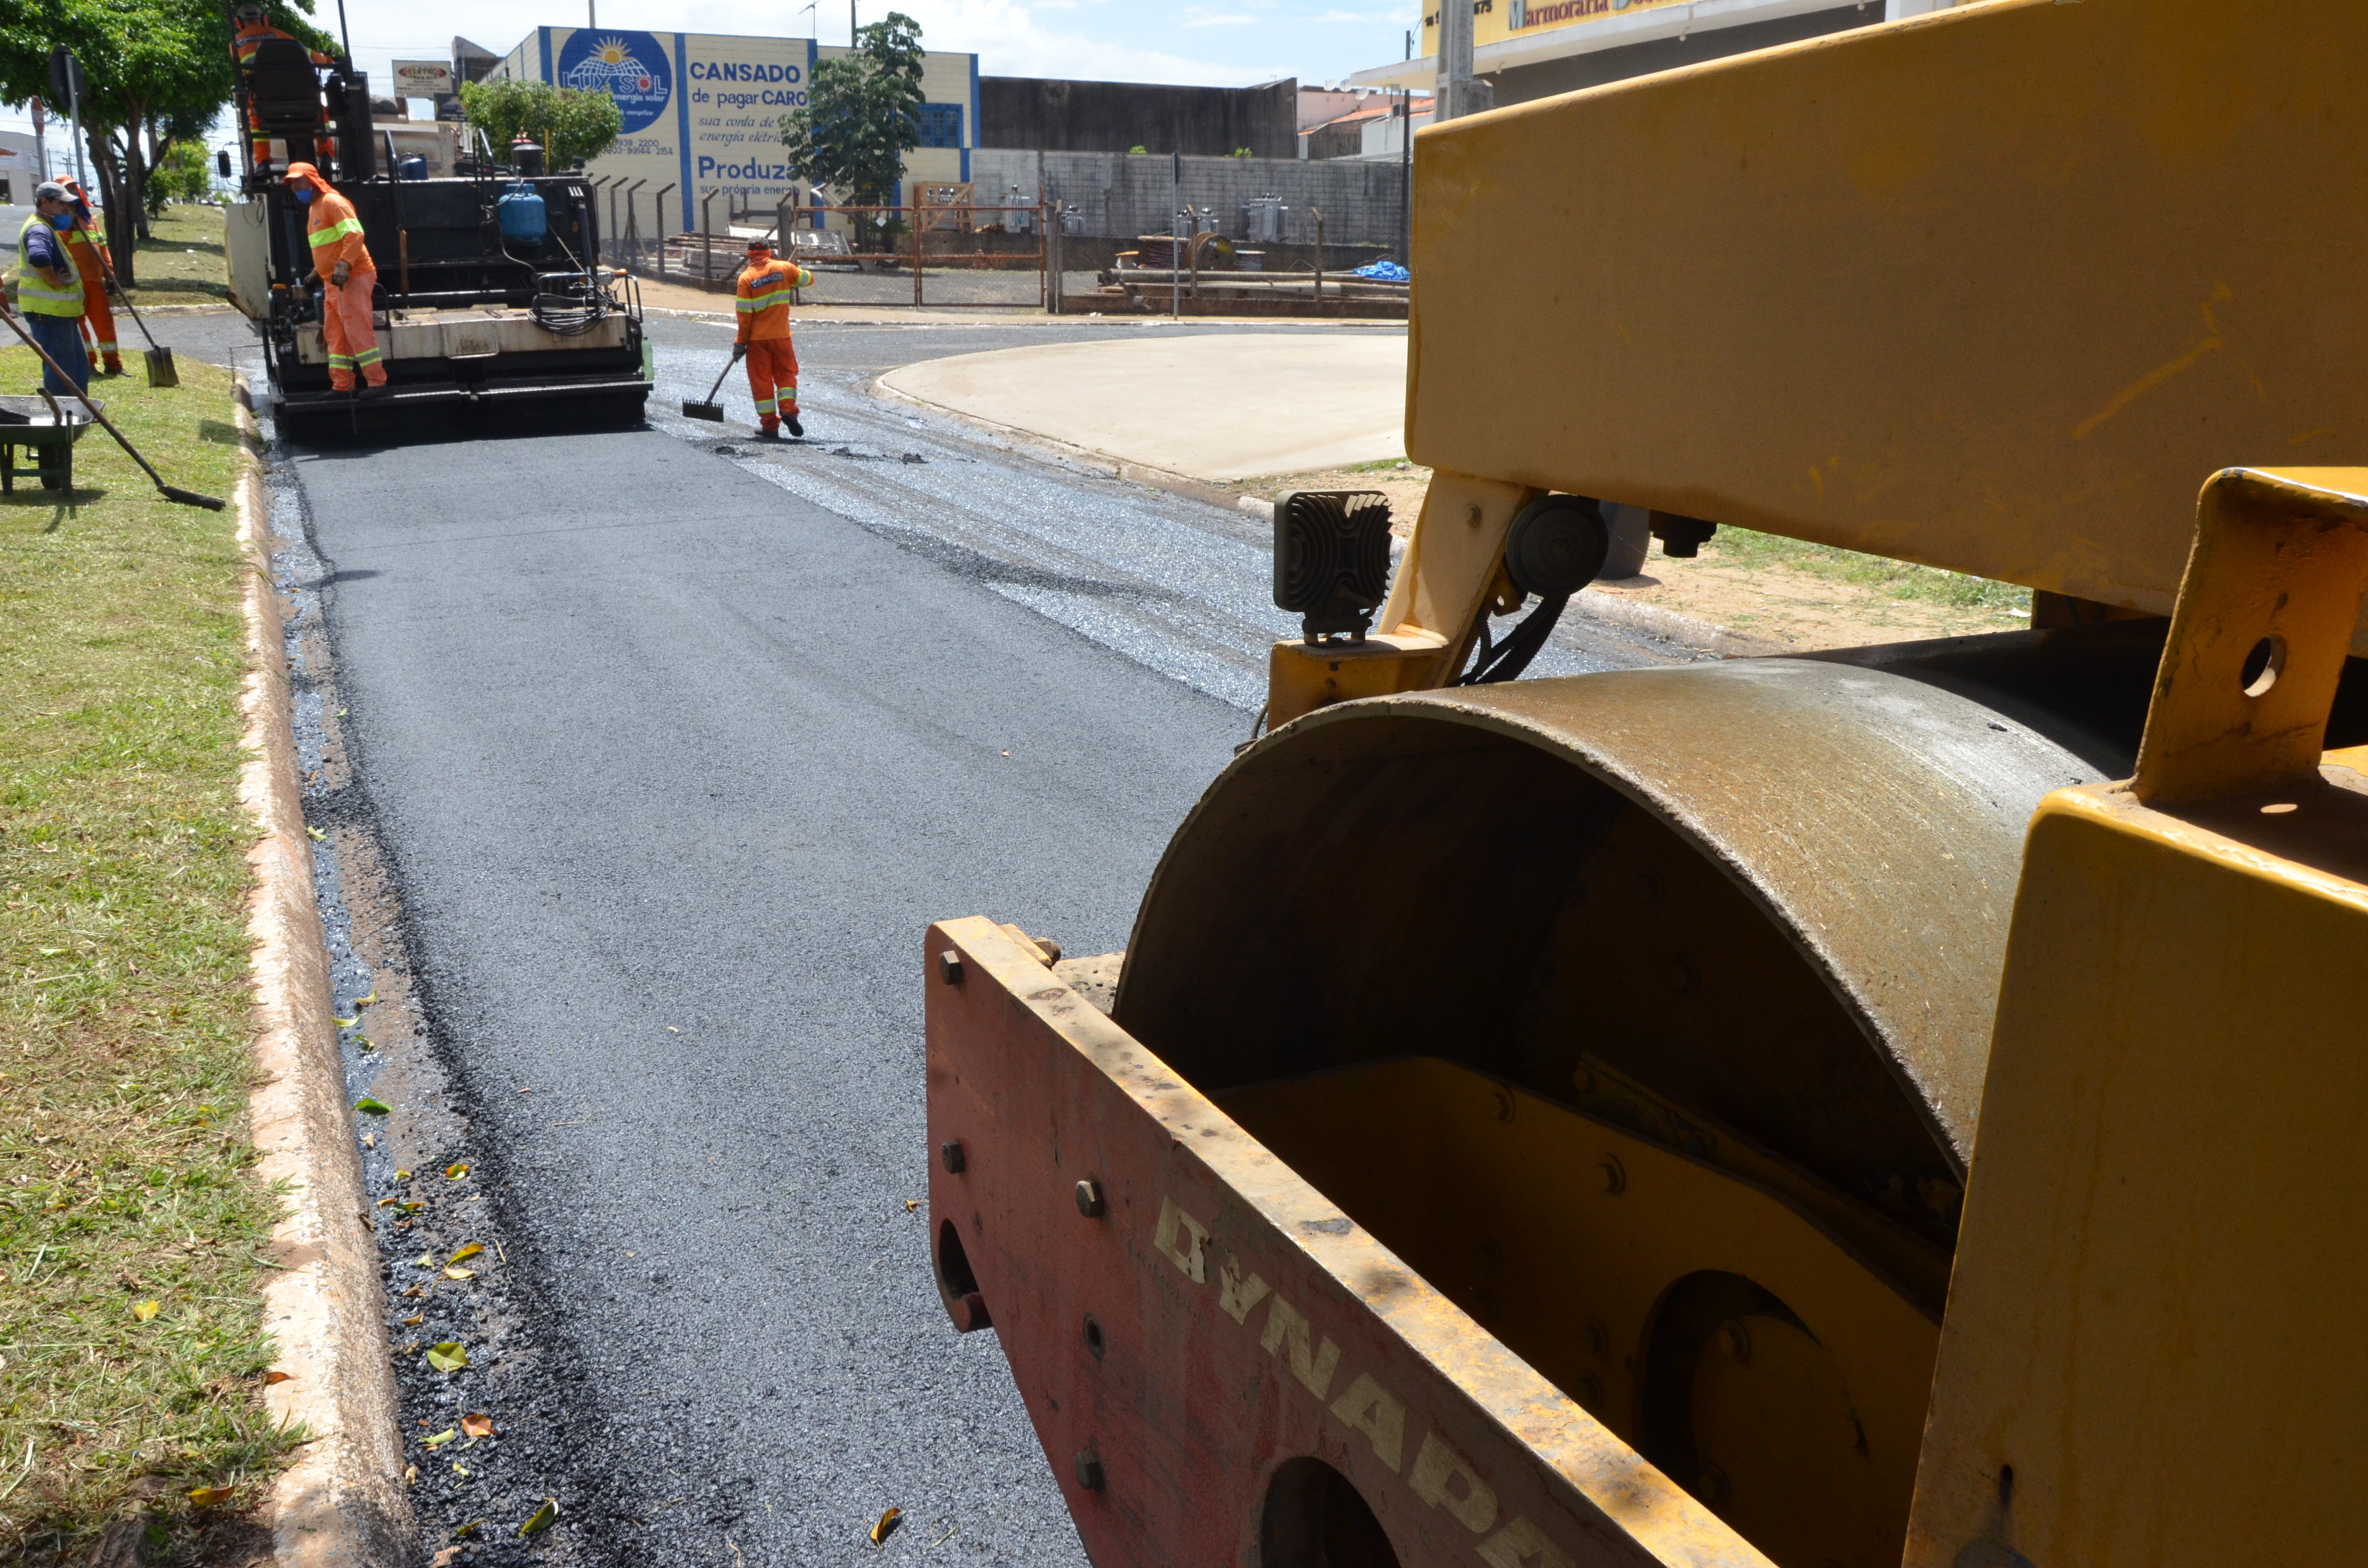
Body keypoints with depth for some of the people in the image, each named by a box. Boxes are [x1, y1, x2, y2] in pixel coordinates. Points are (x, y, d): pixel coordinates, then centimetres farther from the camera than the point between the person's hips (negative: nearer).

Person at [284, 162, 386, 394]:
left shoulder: (332, 202, -10)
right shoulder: (313, 208, 19)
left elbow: (355, 234, -22)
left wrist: (344, 264, -31)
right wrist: (318, 271, 21)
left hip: (352, 278, -10)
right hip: (332, 282, 10)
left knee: (358, 331, -11)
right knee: (334, 334, 9)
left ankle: (376, 382, -9)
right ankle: (342, 385, 12)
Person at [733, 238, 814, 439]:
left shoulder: (746, 277, -8)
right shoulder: (784, 268, -2)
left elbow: (744, 314, -8)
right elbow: (808, 279, 13)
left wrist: (741, 341, 0)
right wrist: (796, 269, 32)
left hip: (757, 338, -1)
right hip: (781, 335, 2)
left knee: (761, 379, 6)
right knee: (786, 373, 14)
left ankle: (770, 426, 5)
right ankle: (788, 408, -10)